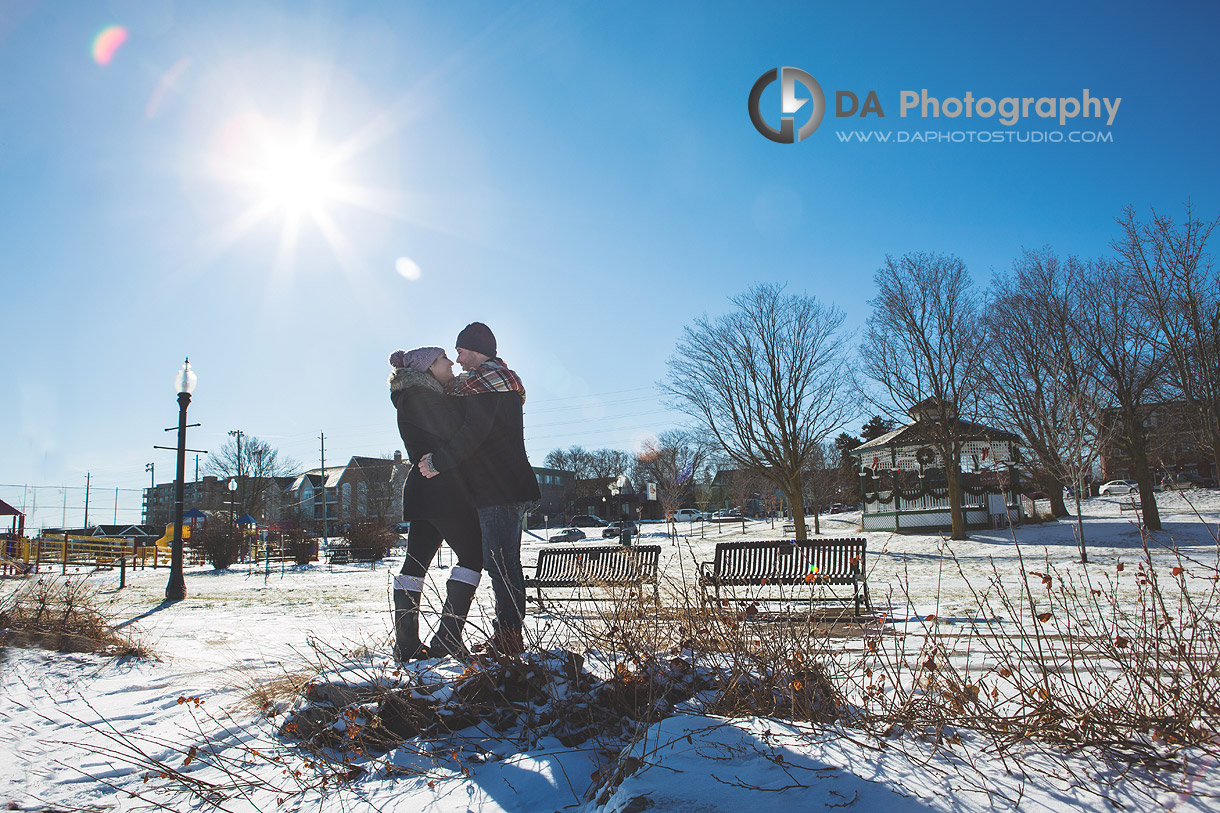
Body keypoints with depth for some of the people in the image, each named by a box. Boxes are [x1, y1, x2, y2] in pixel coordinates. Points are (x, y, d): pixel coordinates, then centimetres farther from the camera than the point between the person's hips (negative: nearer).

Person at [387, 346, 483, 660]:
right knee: (473, 555, -4)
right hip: (442, 490, -10)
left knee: (415, 562, 6)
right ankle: (447, 640, -6)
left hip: (421, 490, 10)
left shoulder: (429, 396, 22)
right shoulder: (417, 396, -8)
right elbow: (454, 431, -15)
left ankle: (406, 644, 7)